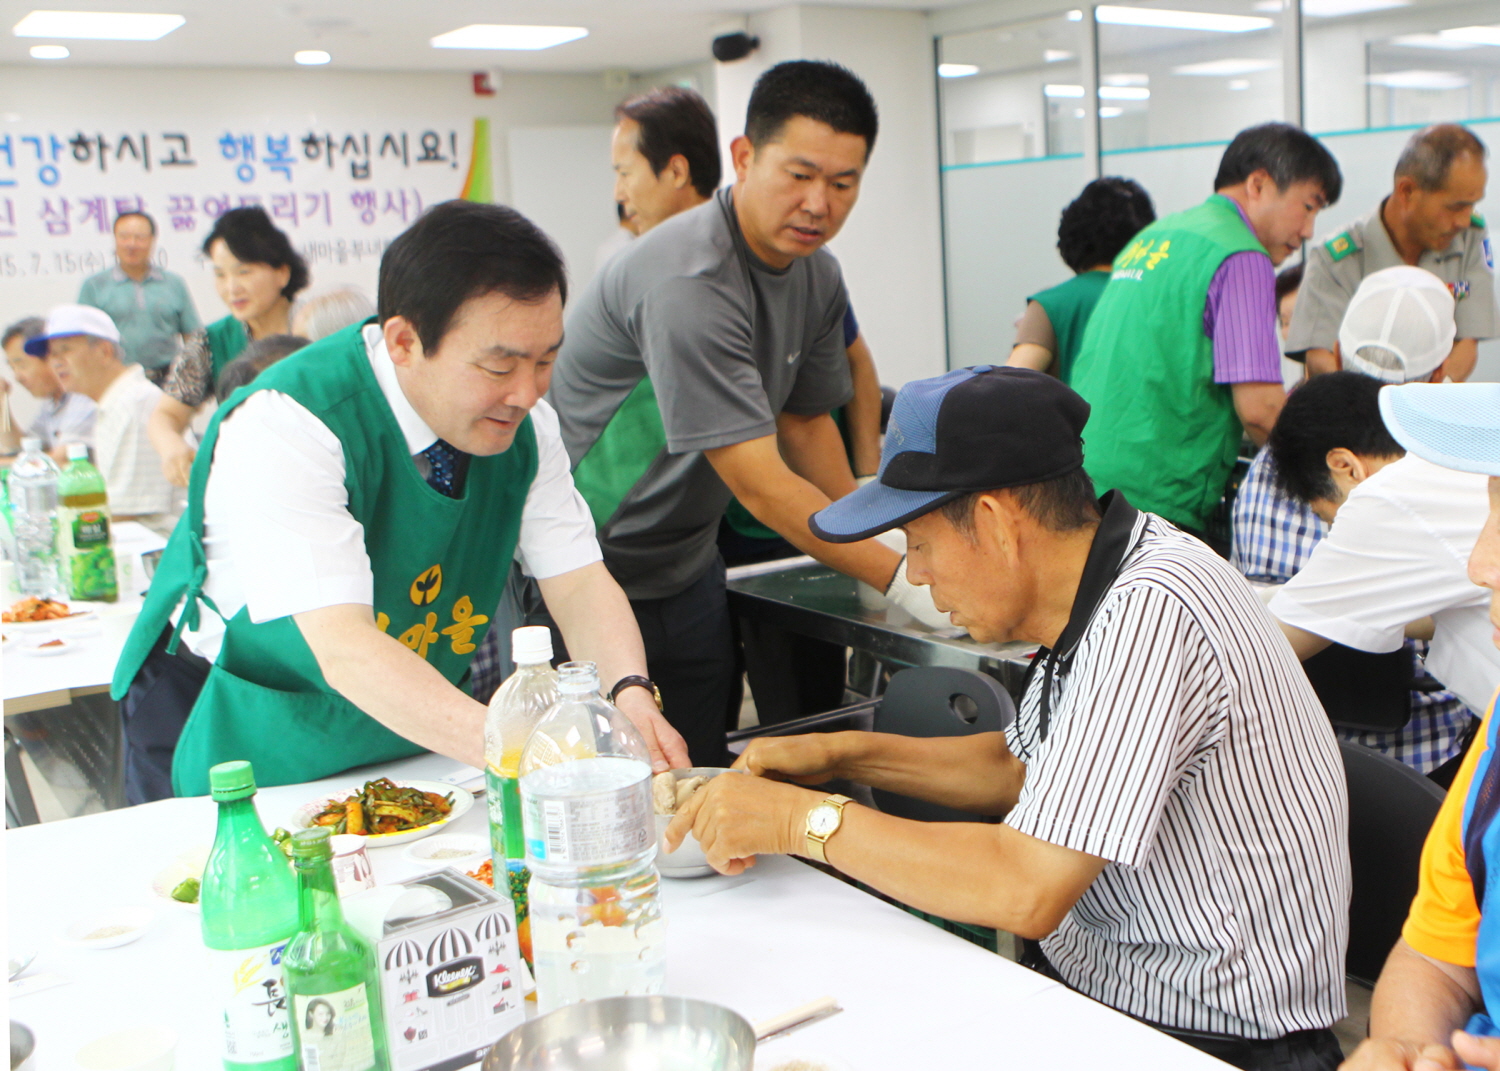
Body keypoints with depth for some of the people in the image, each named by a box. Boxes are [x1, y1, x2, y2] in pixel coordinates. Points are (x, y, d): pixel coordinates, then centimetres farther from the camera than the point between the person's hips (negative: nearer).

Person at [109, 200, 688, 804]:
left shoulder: (526, 426, -10)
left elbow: (578, 583, -12)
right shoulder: (284, 426, -29)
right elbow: (343, 648, -37)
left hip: (416, 735, 5)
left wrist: (629, 696, -33)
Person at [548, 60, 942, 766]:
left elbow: (805, 420, 12)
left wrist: (873, 538, 0)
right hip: (584, 572, -8)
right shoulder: (688, 279, -28)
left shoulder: (816, 275, 1)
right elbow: (757, 481, -30)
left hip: (687, 569, 8)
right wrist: (898, 578, -28)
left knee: (702, 782, 12)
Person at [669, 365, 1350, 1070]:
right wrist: (843, 754, 7)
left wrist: (806, 821, -22)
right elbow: (1021, 766, 16)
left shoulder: (1150, 613, -28)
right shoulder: (1095, 588, 1)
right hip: (1083, 973, 8)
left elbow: (1026, 891, -30)